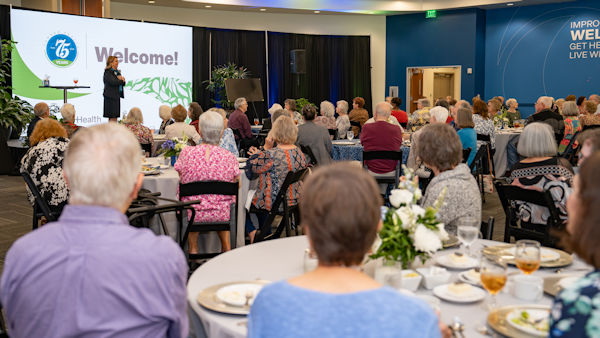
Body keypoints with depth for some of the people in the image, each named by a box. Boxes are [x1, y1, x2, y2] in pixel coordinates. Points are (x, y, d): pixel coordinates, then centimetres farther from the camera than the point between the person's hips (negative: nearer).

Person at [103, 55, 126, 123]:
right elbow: (112, 82, -21)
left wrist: (121, 79, -9)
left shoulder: (117, 72, 18)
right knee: (112, 117, -11)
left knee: (115, 116, 6)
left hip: (117, 96, 8)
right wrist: (121, 80, -5)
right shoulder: (108, 72, -6)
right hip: (110, 97, -8)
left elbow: (123, 83, 13)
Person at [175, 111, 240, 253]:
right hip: (221, 215, 0)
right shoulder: (229, 157, -12)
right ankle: (226, 244, 32)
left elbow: (182, 180, 4)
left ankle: (193, 247, 35)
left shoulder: (186, 153, -12)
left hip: (191, 213, 0)